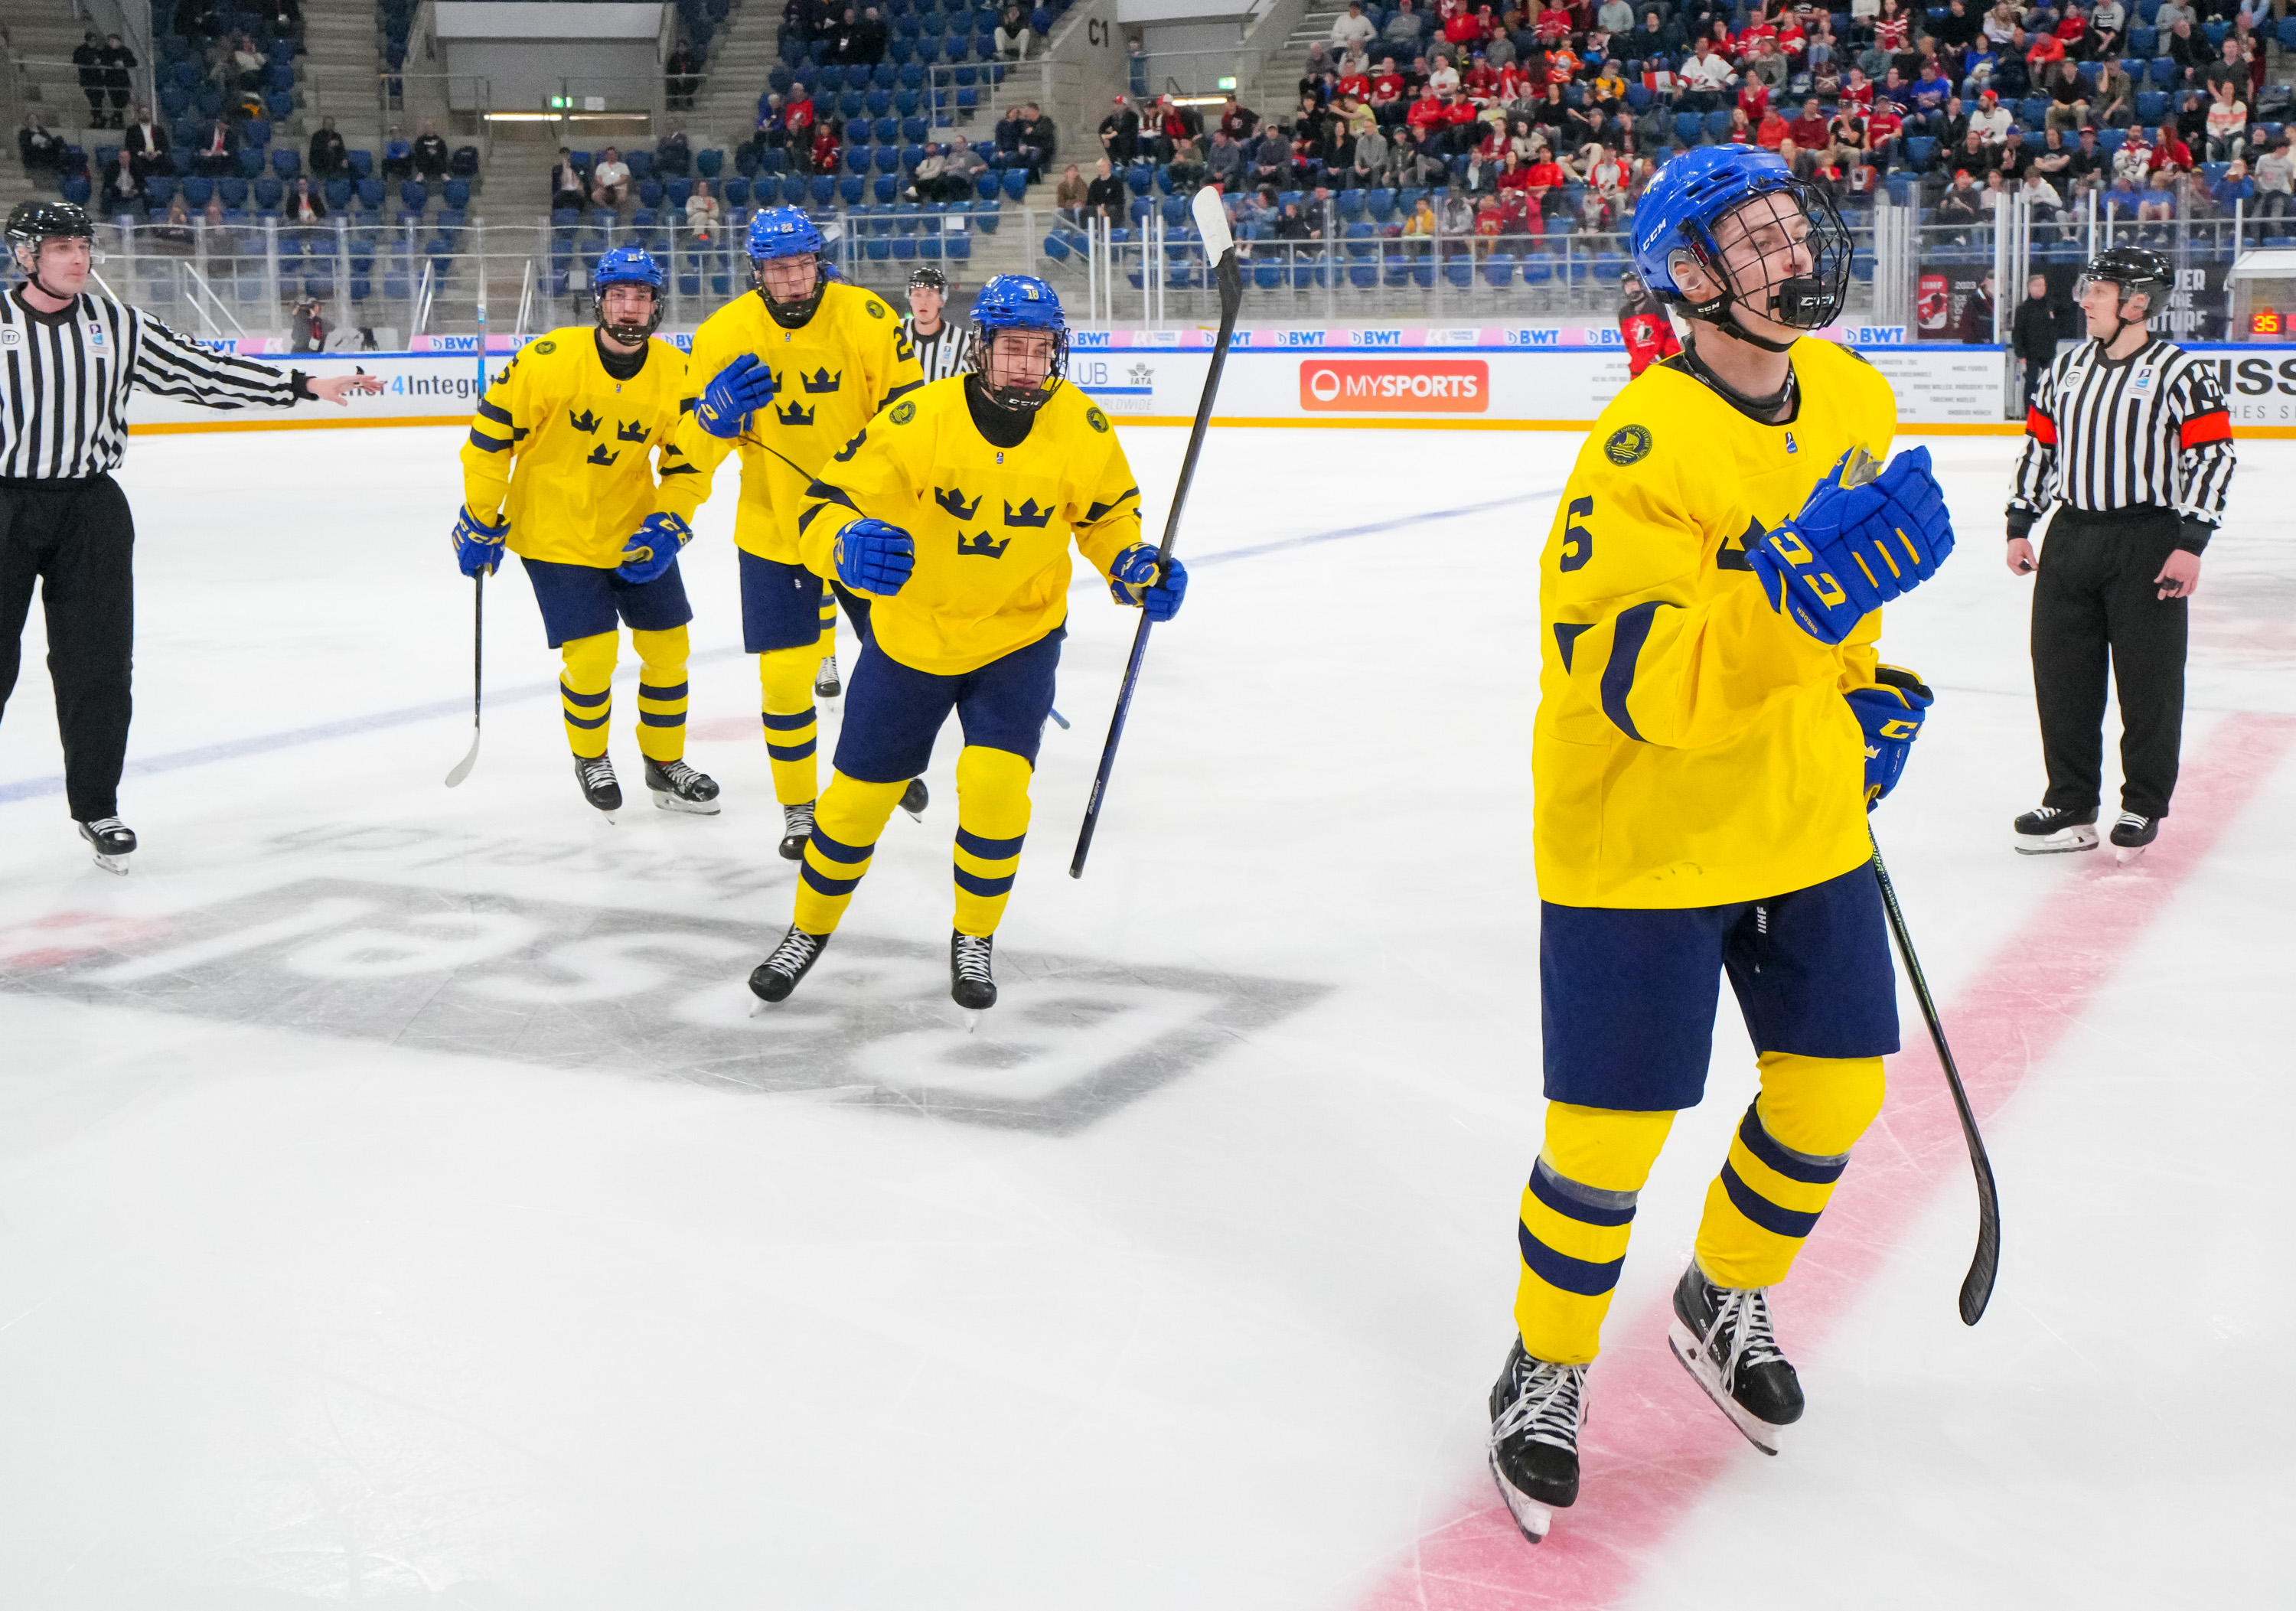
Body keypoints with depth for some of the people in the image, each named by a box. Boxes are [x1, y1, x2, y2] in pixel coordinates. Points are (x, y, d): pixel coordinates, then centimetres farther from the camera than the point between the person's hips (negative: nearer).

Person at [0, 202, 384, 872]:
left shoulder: (118, 325, 5)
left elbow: (201, 371, 5)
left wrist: (304, 386, 1)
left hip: (91, 509, 3)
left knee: (97, 664, 6)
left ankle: (96, 805, 20)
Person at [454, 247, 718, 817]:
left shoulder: (675, 373, -7)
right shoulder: (550, 360, -18)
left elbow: (688, 460, 4)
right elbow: (492, 433, -10)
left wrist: (669, 526, -10)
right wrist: (481, 519, -6)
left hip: (634, 530, 4)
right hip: (555, 533, -4)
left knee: (667, 645, 6)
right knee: (592, 655, -10)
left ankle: (665, 765, 27)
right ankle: (589, 759, 19)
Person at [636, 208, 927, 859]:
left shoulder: (867, 318, -12)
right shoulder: (724, 335, -10)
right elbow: (693, 437, -3)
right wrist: (671, 513, -16)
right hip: (775, 529, 0)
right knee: (786, 671, -4)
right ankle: (798, 807, 17)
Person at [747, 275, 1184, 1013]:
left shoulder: (1081, 428, -13)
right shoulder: (919, 421, -21)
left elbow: (1108, 513, 5)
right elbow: (826, 508, -19)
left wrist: (1134, 567, -14)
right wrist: (849, 546, -41)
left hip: (1019, 636, 0)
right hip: (911, 636, 0)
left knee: (995, 785, -18)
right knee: (859, 793, 7)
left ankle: (974, 939, 9)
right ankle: (809, 930, 34)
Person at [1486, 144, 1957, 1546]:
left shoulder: (1855, 398, 1)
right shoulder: (1643, 448, -24)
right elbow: (1640, 682, -32)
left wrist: (1870, 694, 15)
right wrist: (1798, 587, -43)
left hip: (1806, 820, 7)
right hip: (1640, 837, -7)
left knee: (1835, 1087, 14)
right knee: (1611, 1130, -1)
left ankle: (1726, 1303, 41)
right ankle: (1548, 1371, 24)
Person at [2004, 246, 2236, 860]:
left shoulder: (2181, 372, -6)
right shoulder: (2066, 369, 11)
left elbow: (2213, 457, -9)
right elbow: (2039, 447, 18)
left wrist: (2190, 544, -15)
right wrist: (2020, 526, 13)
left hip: (2147, 544, -5)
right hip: (2071, 535, 5)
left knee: (2148, 680, 1)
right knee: (2062, 673, 6)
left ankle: (2144, 806, 16)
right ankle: (2071, 806, 16)